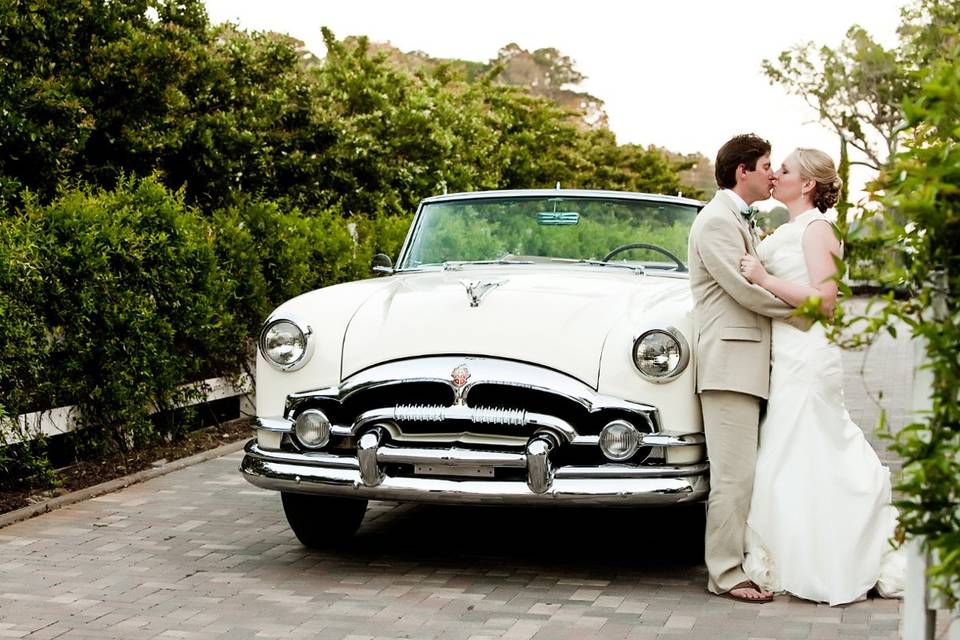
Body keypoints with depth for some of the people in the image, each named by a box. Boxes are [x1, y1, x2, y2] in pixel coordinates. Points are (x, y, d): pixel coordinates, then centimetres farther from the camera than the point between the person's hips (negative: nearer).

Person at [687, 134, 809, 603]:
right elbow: (745, 289, -17)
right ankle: (726, 574, -3)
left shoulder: (741, 221, 22)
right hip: (729, 360, -10)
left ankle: (737, 559, 17)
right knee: (734, 475, -8)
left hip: (747, 362, 10)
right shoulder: (716, 221, -10)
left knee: (741, 473, 11)